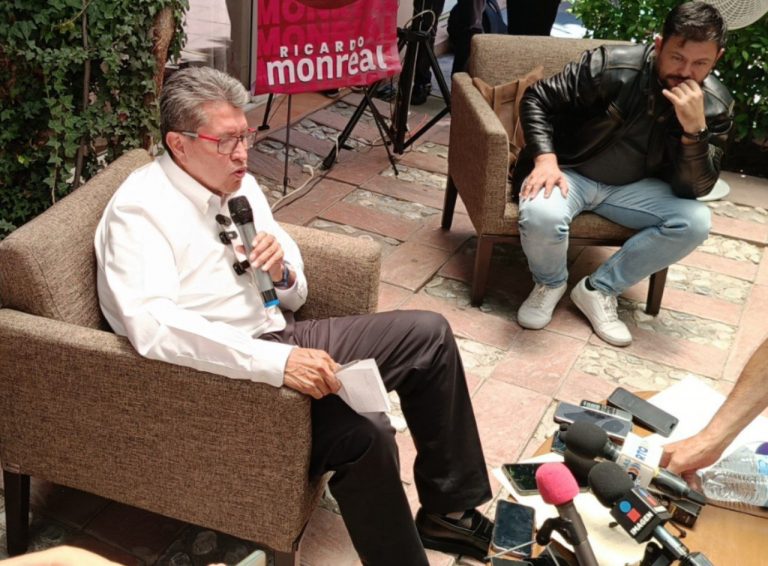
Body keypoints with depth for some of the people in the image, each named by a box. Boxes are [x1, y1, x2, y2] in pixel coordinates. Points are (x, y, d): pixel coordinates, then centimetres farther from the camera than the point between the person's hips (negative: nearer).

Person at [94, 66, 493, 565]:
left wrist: (281, 273, -10)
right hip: (225, 374, -8)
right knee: (365, 431, -29)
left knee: (428, 333, 2)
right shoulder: (138, 210, -13)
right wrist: (277, 363, -35)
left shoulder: (241, 185, 9)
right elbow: (152, 326, -29)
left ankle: (450, 509, 12)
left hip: (281, 339, 8)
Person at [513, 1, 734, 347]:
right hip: (570, 173, -3)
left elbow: (695, 189, -16)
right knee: (541, 215, -36)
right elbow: (538, 99, -12)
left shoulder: (715, 106, -11)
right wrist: (545, 159, -27)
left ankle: (599, 290, -6)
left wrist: (694, 128, -32)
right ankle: (550, 283, 1)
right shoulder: (611, 66, -21)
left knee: (695, 221, -22)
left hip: (633, 188, 4)